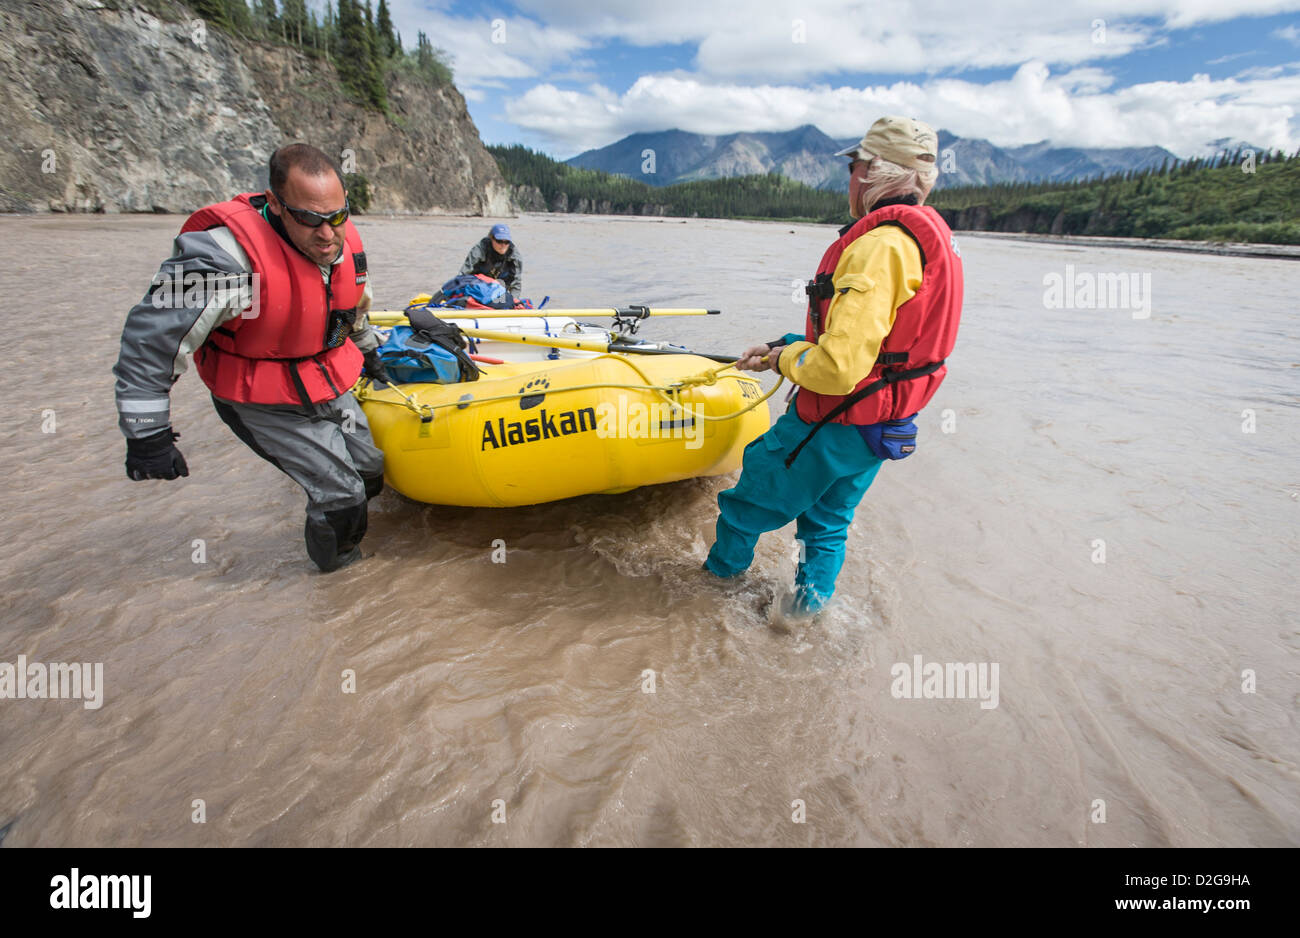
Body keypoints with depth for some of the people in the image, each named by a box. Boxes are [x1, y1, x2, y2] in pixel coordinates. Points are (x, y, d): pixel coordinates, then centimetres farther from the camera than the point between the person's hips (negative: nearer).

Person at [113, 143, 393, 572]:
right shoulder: (228, 254, -30)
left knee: (371, 469, 17)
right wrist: (147, 434, -23)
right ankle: (332, 559, 27)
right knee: (340, 492, -7)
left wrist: (367, 352, 28)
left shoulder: (344, 241, -8)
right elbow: (151, 336, -26)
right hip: (263, 404, -6)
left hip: (331, 389, 7)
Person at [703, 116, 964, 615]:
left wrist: (784, 359, -12)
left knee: (753, 495, 14)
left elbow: (838, 366, -32)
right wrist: (783, 345, 10)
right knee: (828, 521, 23)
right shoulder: (929, 234, 9)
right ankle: (809, 604, 36)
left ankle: (719, 571, 37)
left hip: (834, 425, -9)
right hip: (885, 428, 9)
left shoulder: (880, 246, -24)